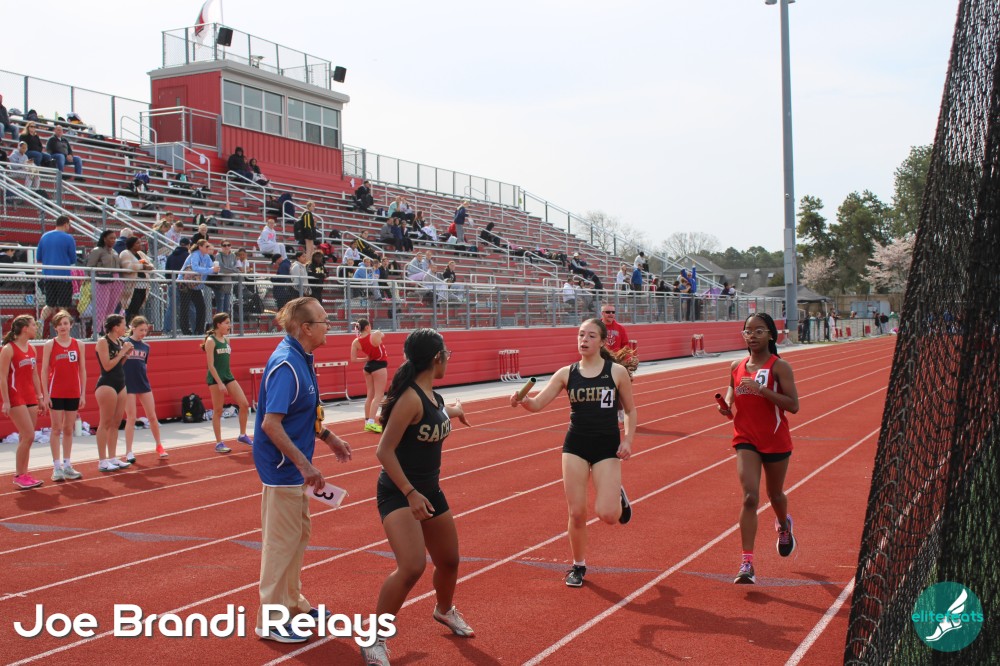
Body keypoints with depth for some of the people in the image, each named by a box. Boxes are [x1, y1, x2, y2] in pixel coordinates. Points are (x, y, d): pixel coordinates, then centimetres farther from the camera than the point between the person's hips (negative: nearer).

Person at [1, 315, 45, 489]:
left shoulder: (31, 349, 12)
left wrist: (40, 397, 15)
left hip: (30, 398, 7)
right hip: (16, 398, -7)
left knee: (25, 438, 8)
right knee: (28, 436, -11)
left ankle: (24, 475, 13)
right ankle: (19, 476, -1)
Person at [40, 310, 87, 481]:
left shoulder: (78, 344, 6)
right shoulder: (49, 345, -1)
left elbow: (82, 370, 7)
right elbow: (44, 370, -2)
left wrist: (83, 393, 3)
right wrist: (45, 394, -8)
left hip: (74, 393, 2)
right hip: (55, 393, -2)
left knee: (69, 430, 8)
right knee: (56, 429, -1)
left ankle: (67, 466, 15)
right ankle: (57, 467, 3)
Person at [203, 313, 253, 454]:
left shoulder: (227, 339, 10)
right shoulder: (211, 341, -11)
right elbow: (210, 365, -15)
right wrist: (219, 383, -20)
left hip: (228, 376, 7)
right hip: (216, 378, -7)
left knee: (244, 404, 2)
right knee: (218, 410, 0)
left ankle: (242, 435, 17)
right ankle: (219, 443, 8)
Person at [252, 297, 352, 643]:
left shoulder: (301, 359, 6)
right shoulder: (286, 365, -23)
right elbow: (271, 424, -28)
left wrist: (329, 438, 21)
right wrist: (304, 464, -28)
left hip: (295, 468, 10)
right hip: (283, 469, -10)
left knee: (298, 535, 20)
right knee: (281, 541, 1)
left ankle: (292, 601, 36)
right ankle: (270, 620, 13)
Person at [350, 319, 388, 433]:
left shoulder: (356, 342, -8)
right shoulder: (376, 335, -21)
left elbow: (353, 359, -7)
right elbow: (382, 335, 4)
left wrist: (367, 359, 4)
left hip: (368, 366, 6)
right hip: (379, 366, -6)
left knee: (370, 395, 15)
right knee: (378, 395, -4)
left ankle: (367, 422, 18)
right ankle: (371, 422, -15)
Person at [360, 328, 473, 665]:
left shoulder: (433, 395, 2)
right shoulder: (411, 398, -24)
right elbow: (384, 451, -25)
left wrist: (452, 411, 42)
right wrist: (410, 493, -30)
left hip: (429, 491, 9)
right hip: (398, 494, -9)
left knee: (449, 560, 20)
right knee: (412, 567, -24)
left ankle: (445, 610, 51)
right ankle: (375, 639, -5)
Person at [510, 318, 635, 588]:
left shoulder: (617, 372, -4)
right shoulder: (566, 373, 0)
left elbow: (630, 410, 6)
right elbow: (537, 404, -4)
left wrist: (628, 439, -8)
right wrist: (522, 399, -26)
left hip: (607, 446, -2)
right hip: (575, 446, 2)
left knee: (607, 515, -11)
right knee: (576, 513, 2)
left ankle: (619, 496, 26)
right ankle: (578, 566, 24)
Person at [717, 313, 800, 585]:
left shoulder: (779, 366, -11)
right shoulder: (736, 367, 3)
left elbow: (793, 405, -17)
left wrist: (762, 389, -28)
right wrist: (727, 406, -2)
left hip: (776, 440, -2)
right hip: (746, 440, 2)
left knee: (775, 494, 19)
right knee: (750, 497, -13)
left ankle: (784, 525, 57)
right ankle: (747, 564, -13)